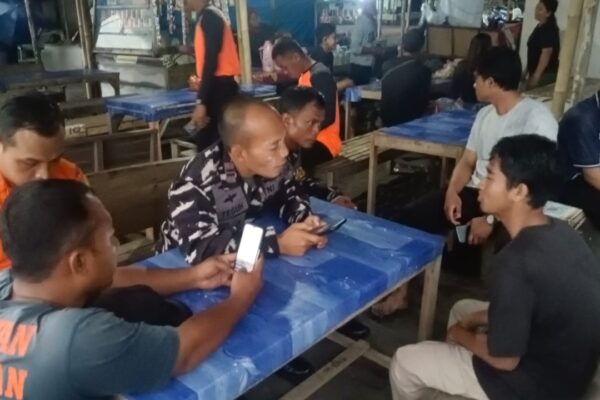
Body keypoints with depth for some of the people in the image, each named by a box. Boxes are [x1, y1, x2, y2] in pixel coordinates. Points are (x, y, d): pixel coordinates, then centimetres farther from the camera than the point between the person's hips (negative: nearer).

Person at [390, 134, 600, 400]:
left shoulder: (515, 262, -34)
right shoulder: (560, 233, -6)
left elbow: (504, 358, -23)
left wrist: (461, 335, -5)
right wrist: (478, 319, 6)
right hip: (566, 362, 9)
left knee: (404, 362, 3)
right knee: (463, 309, 27)